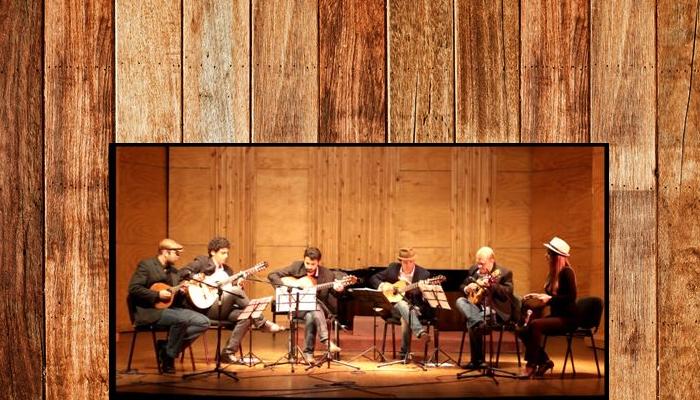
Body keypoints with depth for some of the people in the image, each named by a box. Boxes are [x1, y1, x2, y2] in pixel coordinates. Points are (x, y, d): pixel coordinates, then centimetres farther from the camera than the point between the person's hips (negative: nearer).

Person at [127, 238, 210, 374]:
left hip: (170, 308, 8)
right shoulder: (146, 265, -3)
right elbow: (134, 288, -14)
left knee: (204, 322, -10)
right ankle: (168, 357, -14)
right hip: (149, 311, -8)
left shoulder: (174, 271, 19)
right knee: (182, 319, -33)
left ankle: (166, 346, -5)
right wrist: (158, 295, -19)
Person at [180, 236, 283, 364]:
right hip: (207, 307, -7)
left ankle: (228, 353, -19)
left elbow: (236, 293, 18)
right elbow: (183, 272, -5)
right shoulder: (202, 262, 5)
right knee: (235, 291, -27)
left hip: (223, 309, 7)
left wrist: (239, 284, -3)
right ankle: (262, 323, -20)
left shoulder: (227, 270, 22)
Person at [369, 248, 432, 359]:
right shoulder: (393, 268, 4)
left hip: (416, 308, -1)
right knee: (402, 304, -36)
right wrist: (382, 285, -7)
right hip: (395, 306, 1)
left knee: (405, 318, -36)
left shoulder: (423, 274, -3)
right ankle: (421, 333, -54)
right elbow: (373, 278, 12)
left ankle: (404, 352, -22)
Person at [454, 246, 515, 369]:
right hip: (476, 306, 6)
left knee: (473, 325, -32)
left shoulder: (504, 273, -5)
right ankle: (479, 323, -42)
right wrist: (467, 289, -7)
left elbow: (508, 293, -17)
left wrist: (491, 285, -30)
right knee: (460, 301, -25)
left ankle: (478, 360, -24)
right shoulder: (473, 269, 12)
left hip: (495, 310, -6)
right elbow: (462, 286, 19)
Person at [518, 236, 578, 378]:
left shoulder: (567, 272, -13)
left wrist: (549, 299, -24)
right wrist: (536, 296, 8)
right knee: (524, 331, -10)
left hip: (567, 318, -9)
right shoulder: (553, 273, 13)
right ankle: (544, 361, 4)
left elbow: (571, 297, -22)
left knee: (534, 324, -30)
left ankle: (532, 365, -23)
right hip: (555, 315, 9)